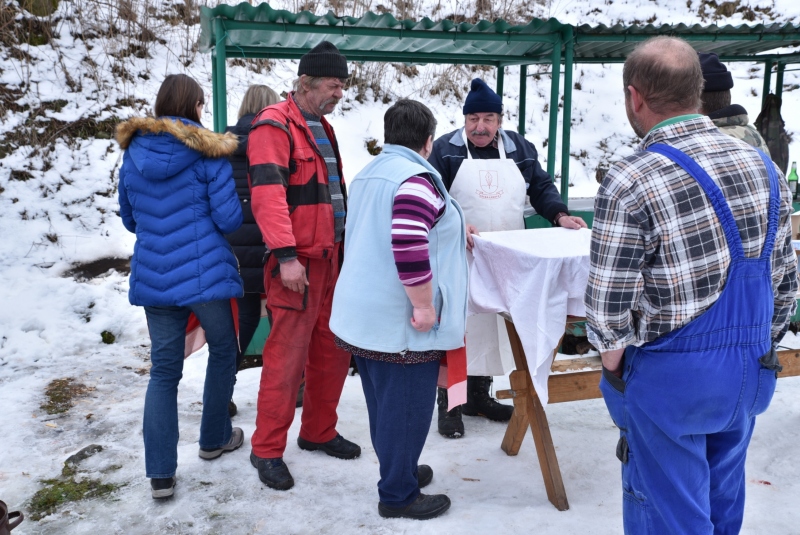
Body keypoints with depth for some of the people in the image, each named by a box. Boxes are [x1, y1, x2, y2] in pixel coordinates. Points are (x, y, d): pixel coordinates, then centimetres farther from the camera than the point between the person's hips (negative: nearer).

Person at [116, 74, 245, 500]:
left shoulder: (133, 154, 6)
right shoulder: (208, 153, -9)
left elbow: (129, 219, 15)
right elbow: (229, 219, -13)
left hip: (153, 279, 4)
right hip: (206, 273, -4)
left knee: (163, 370, 10)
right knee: (222, 352, 19)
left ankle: (160, 473, 6)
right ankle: (214, 439, 33)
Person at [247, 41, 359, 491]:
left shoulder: (322, 127, 19)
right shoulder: (275, 126, -9)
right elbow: (267, 193, -20)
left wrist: (344, 245, 22)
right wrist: (286, 256, -27)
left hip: (331, 256, 9)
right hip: (297, 261, -9)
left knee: (333, 349, 13)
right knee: (288, 356, -4)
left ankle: (319, 432, 29)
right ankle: (268, 450, 11)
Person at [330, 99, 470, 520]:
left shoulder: (368, 174, 14)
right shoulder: (416, 178, -17)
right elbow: (408, 245, -29)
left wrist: (451, 238, 33)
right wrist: (424, 306, -20)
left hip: (363, 310, 9)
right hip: (399, 318, -9)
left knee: (384, 403, 20)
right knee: (405, 406, 4)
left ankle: (398, 471, 36)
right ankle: (398, 495, 17)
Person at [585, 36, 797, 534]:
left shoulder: (630, 182, -19)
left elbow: (609, 304, -18)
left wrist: (614, 367, 0)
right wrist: (758, 346, 18)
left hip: (671, 377, -6)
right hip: (751, 372, 6)